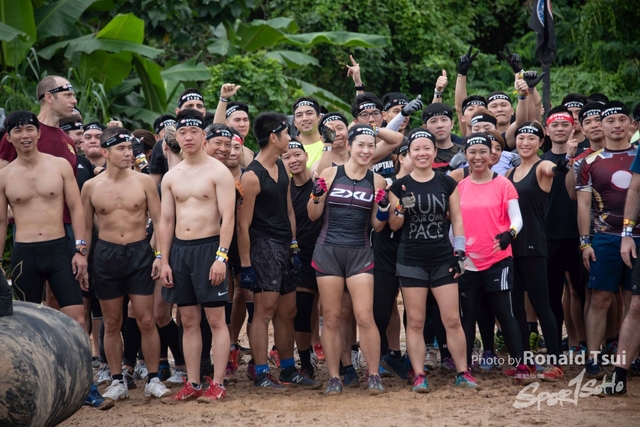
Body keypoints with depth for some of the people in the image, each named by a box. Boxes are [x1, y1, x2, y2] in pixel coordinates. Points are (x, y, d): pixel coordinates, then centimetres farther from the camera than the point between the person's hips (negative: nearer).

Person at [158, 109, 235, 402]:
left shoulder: (218, 172, -5)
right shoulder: (171, 177, 11)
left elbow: (228, 217, -10)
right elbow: (166, 221, 13)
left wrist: (221, 257, -18)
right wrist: (164, 261, 6)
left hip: (208, 247, -5)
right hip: (179, 249, 5)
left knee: (215, 319, -3)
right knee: (189, 320, 8)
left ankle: (217, 384, -1)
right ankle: (192, 385, 12)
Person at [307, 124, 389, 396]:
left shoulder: (377, 181, 4)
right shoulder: (330, 173, 1)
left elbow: (377, 225, 8)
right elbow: (313, 215, 6)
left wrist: (384, 209, -11)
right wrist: (317, 195, -13)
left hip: (360, 253, 0)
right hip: (328, 251, 0)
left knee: (365, 317, -8)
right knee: (331, 319, 3)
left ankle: (374, 376, 2)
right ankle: (334, 378, 11)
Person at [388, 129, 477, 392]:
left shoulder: (447, 183, 5)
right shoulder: (399, 186, 2)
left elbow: (457, 220, 7)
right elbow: (394, 225, 3)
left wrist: (459, 254, -1)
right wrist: (401, 208, -18)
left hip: (443, 261, 1)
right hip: (411, 262, 0)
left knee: (452, 320, -1)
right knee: (415, 322, 1)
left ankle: (462, 372, 9)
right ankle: (419, 376, 5)